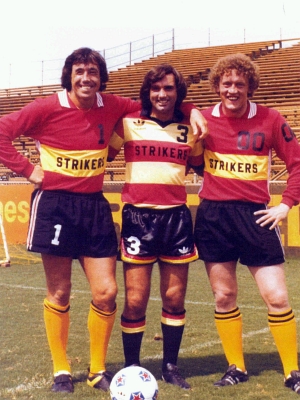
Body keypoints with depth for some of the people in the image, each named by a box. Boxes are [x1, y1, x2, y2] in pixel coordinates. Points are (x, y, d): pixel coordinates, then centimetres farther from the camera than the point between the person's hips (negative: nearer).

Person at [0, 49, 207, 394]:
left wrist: (191, 110, 6)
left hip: (94, 206, 4)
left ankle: (98, 371, 18)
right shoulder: (47, 109, -8)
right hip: (55, 206, -3)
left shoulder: (111, 107, 3)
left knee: (106, 293, 0)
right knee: (59, 294, 4)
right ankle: (61, 372, 19)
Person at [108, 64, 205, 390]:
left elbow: (200, 168, 19)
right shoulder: (128, 123, 2)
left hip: (176, 216, 2)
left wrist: (201, 139, 4)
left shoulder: (189, 128, 9)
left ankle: (170, 365, 21)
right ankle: (131, 368, 14)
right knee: (135, 300, -2)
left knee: (174, 298, 6)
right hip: (138, 215, -2)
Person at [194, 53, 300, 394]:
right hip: (212, 216, 2)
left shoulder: (270, 119, -2)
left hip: (253, 215, -1)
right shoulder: (203, 120, 1)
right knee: (223, 296, 9)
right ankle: (236, 368, 24)